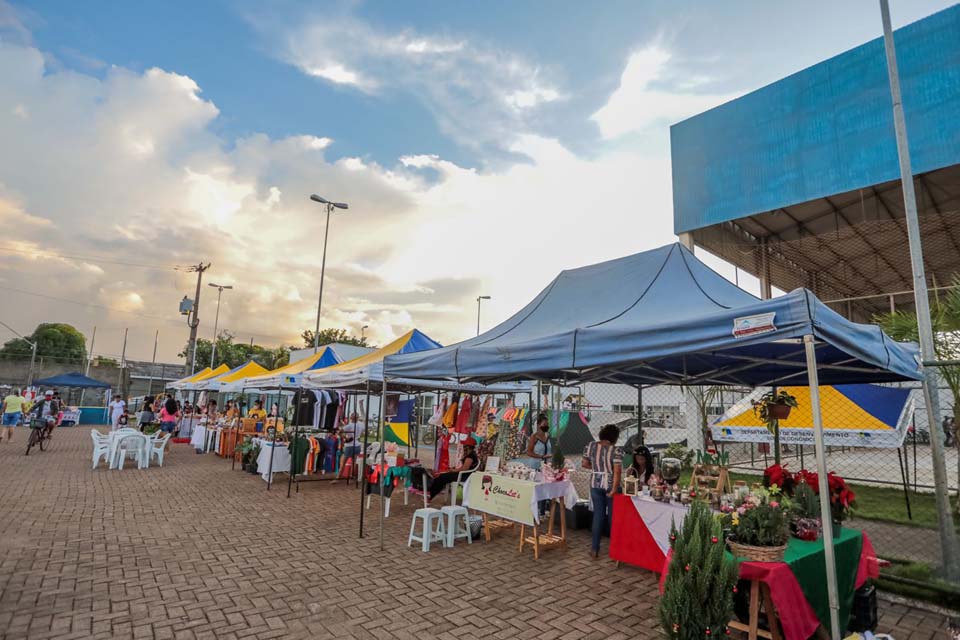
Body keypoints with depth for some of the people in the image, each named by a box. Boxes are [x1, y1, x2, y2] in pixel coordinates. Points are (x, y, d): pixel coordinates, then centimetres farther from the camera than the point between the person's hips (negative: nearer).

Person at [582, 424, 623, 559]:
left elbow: (584, 464, 4)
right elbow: (617, 471, -21)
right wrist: (614, 489, -19)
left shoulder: (591, 446, -1)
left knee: (598, 515, 11)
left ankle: (595, 548, 11)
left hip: (596, 484, 3)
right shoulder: (616, 450, -14)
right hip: (611, 484, -3)